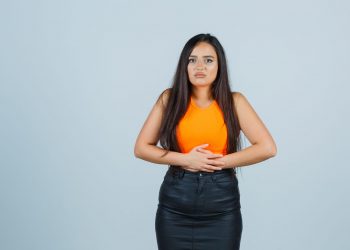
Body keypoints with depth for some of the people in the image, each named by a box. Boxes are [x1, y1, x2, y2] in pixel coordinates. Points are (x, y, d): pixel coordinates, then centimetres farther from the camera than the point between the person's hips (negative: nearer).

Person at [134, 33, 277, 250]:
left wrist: (220, 161, -11)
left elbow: (268, 148, -7)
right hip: (175, 207, 1)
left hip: (222, 209, 0)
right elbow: (141, 148, 0)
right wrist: (185, 159, -11)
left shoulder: (234, 101, 0)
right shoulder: (170, 98, 1)